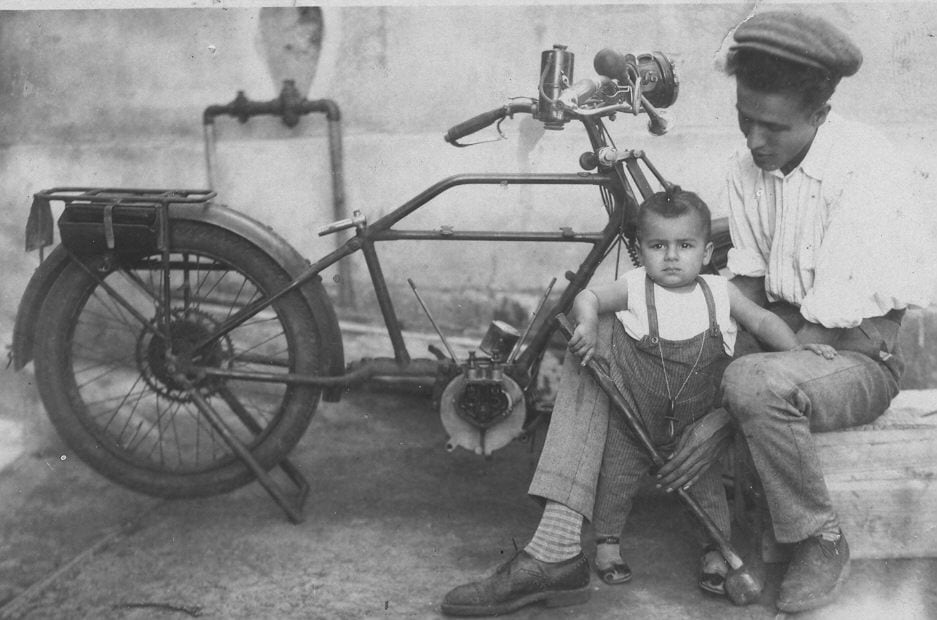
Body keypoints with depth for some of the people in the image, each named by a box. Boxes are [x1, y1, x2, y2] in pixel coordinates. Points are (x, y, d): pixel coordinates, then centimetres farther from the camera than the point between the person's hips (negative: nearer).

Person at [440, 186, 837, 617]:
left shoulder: (720, 293, -2)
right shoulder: (635, 288, -8)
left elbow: (763, 321, 7)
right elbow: (588, 297, -10)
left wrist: (799, 349, -3)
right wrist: (587, 323, -31)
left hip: (696, 423, 1)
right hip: (632, 419, -1)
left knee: (705, 482, 3)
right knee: (612, 476, 3)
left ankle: (718, 553, 23)